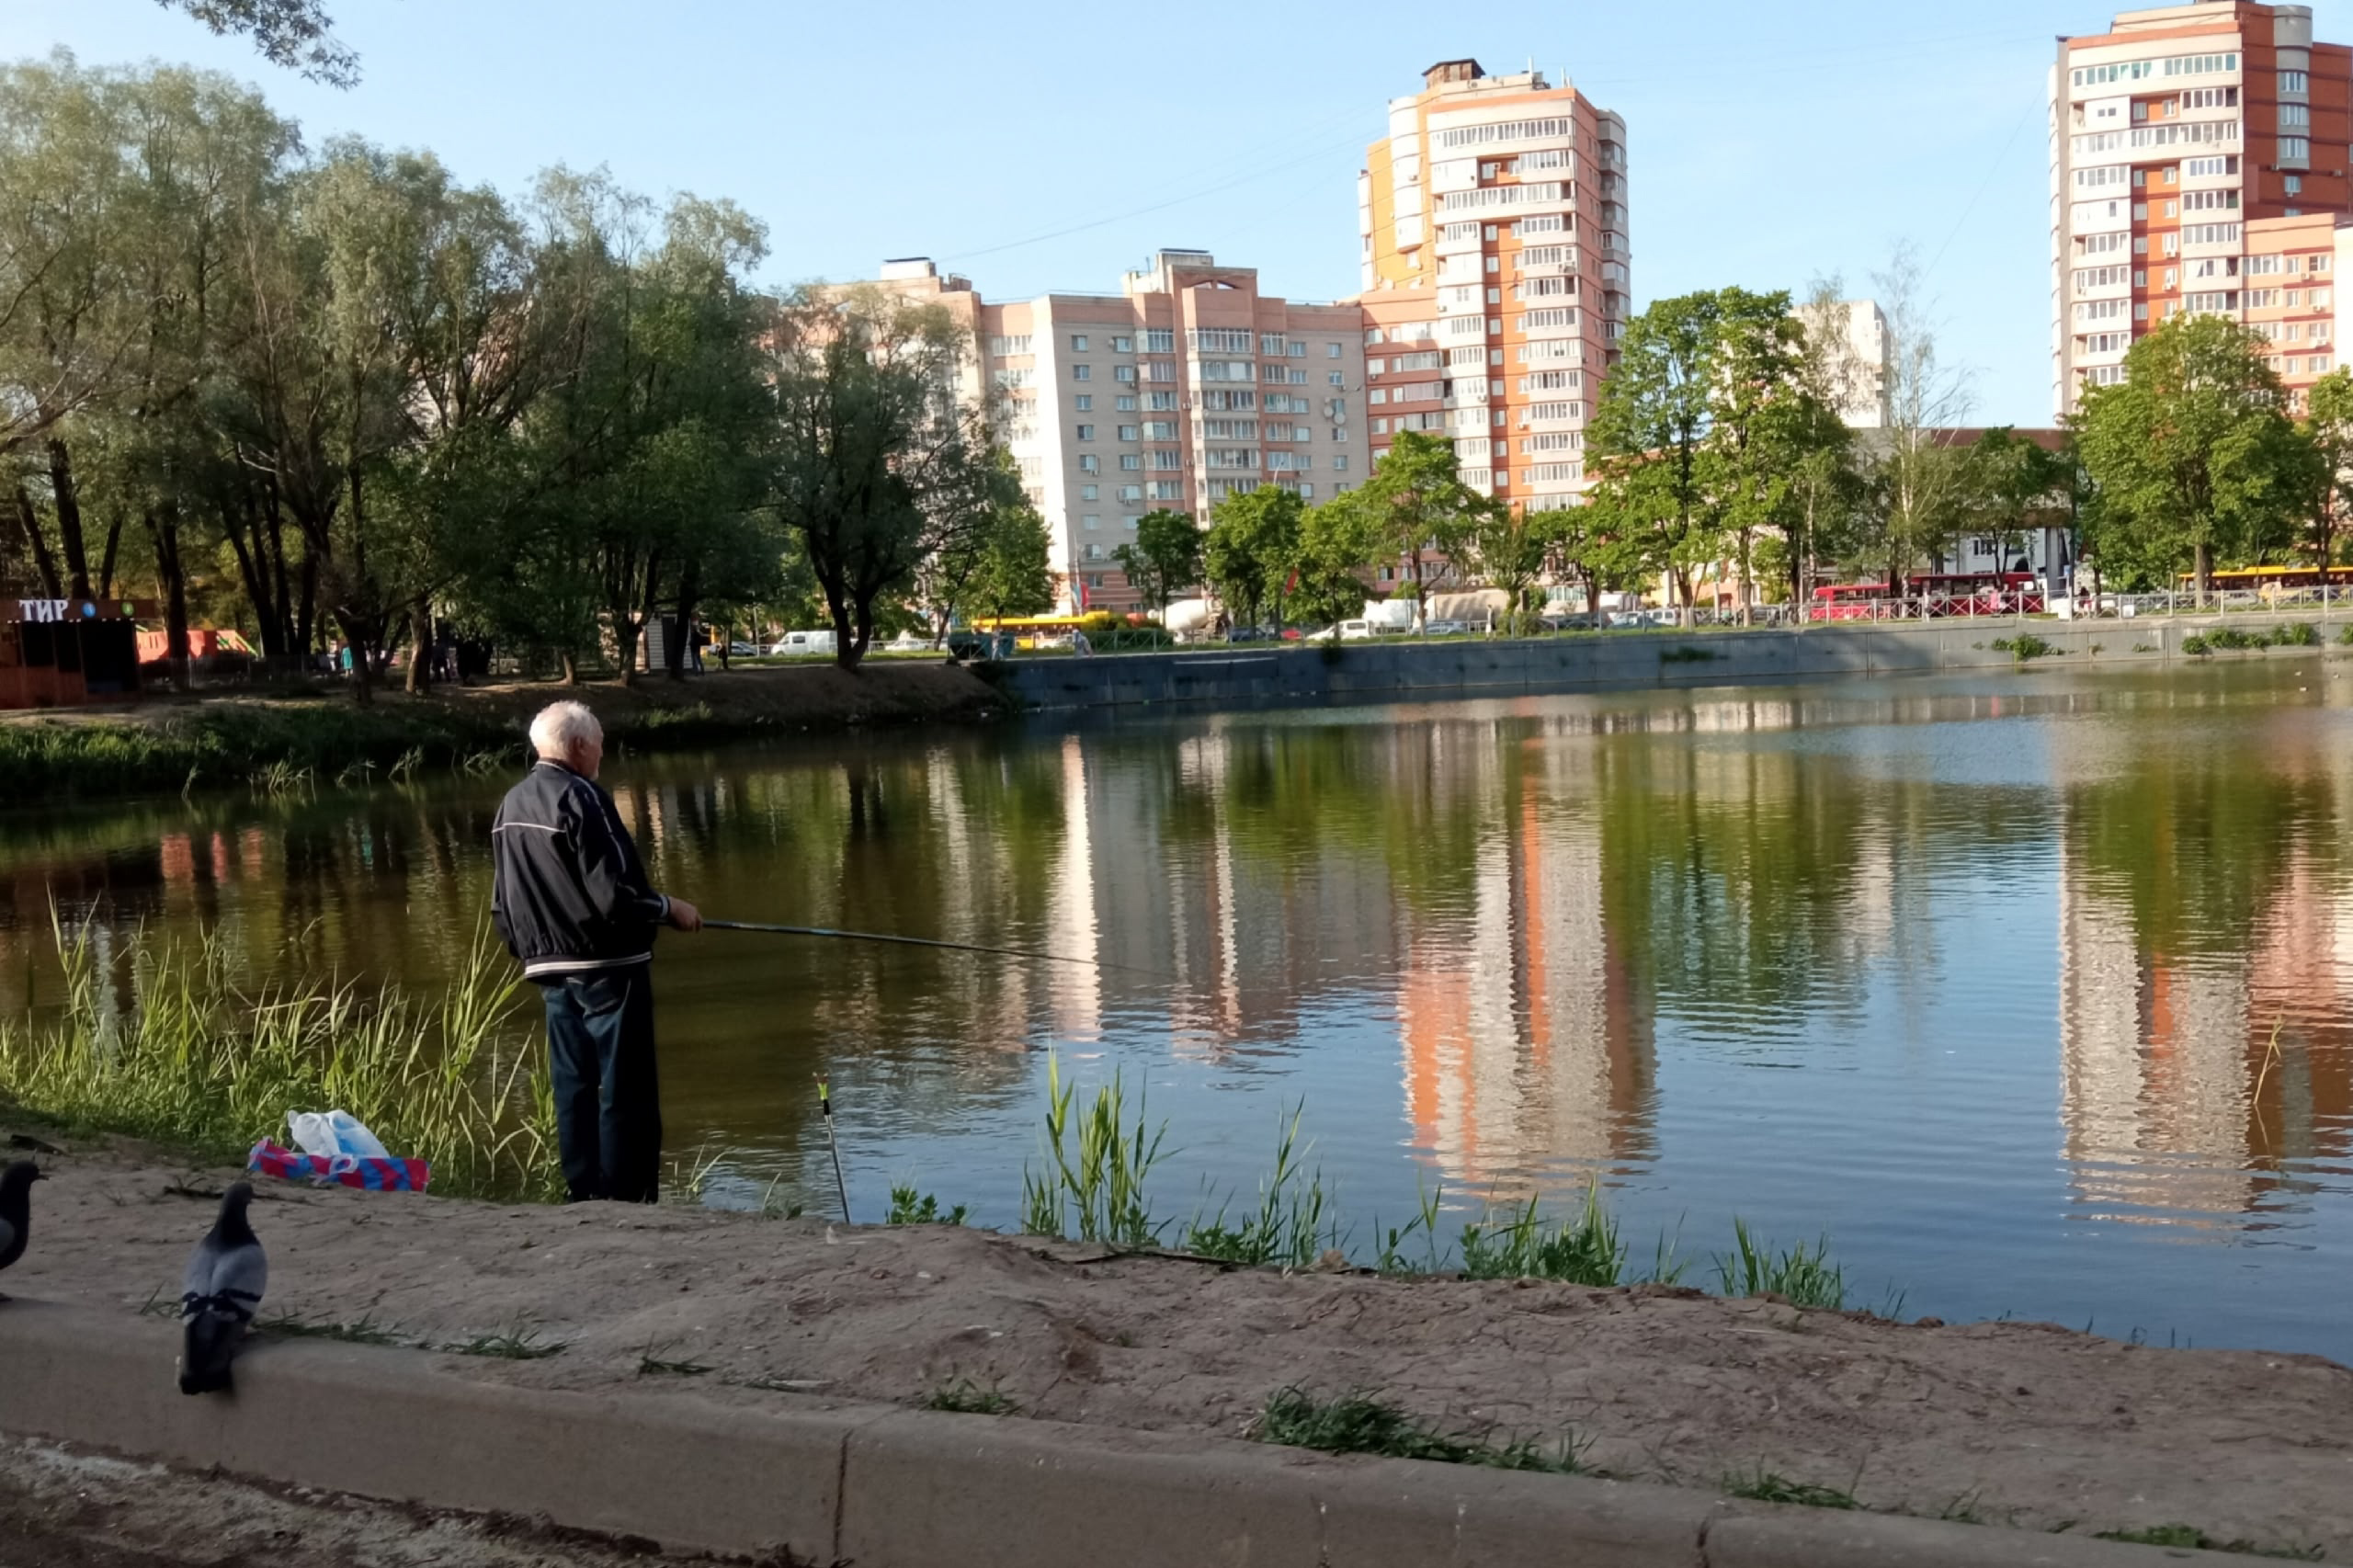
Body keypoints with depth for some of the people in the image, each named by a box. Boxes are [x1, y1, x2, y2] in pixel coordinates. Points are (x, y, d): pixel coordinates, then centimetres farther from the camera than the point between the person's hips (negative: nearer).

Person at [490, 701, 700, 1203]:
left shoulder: (510, 805, 9)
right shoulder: (581, 798, -16)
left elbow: (502, 904, 15)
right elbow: (615, 895, -20)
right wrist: (671, 910, -5)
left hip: (550, 970, 8)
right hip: (607, 968, -8)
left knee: (573, 1088, 12)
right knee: (626, 1092, -3)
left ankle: (583, 1199, 16)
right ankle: (625, 1201, -1)